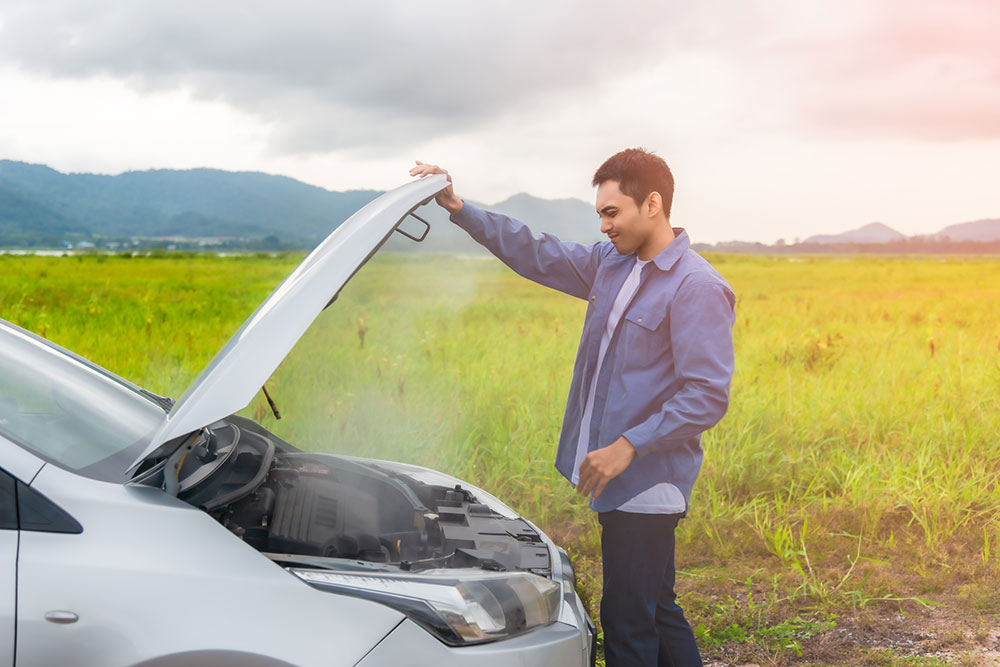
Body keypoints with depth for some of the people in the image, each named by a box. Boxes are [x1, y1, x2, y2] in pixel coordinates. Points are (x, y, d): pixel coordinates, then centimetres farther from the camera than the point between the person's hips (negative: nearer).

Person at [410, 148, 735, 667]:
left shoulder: (698, 288, -15)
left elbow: (707, 396, -19)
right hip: (618, 478, 8)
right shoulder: (610, 264, 9)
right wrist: (459, 209, 12)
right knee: (657, 610, 19)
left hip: (646, 483, -8)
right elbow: (536, 255, 17)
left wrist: (629, 445, -22)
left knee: (628, 622, 0)